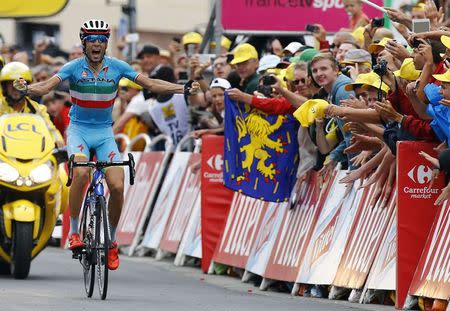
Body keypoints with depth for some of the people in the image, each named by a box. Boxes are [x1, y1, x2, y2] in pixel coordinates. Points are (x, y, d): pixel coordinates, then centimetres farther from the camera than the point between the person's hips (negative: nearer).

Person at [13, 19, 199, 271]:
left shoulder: (117, 67, -4)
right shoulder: (74, 68, -10)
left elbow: (150, 84, -6)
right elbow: (47, 86, -21)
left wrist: (184, 89, -16)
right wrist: (26, 88, -42)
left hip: (105, 133, 2)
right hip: (79, 130, -2)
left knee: (118, 186, -12)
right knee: (81, 174, -31)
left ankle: (111, 241, 9)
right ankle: (74, 233, -17)